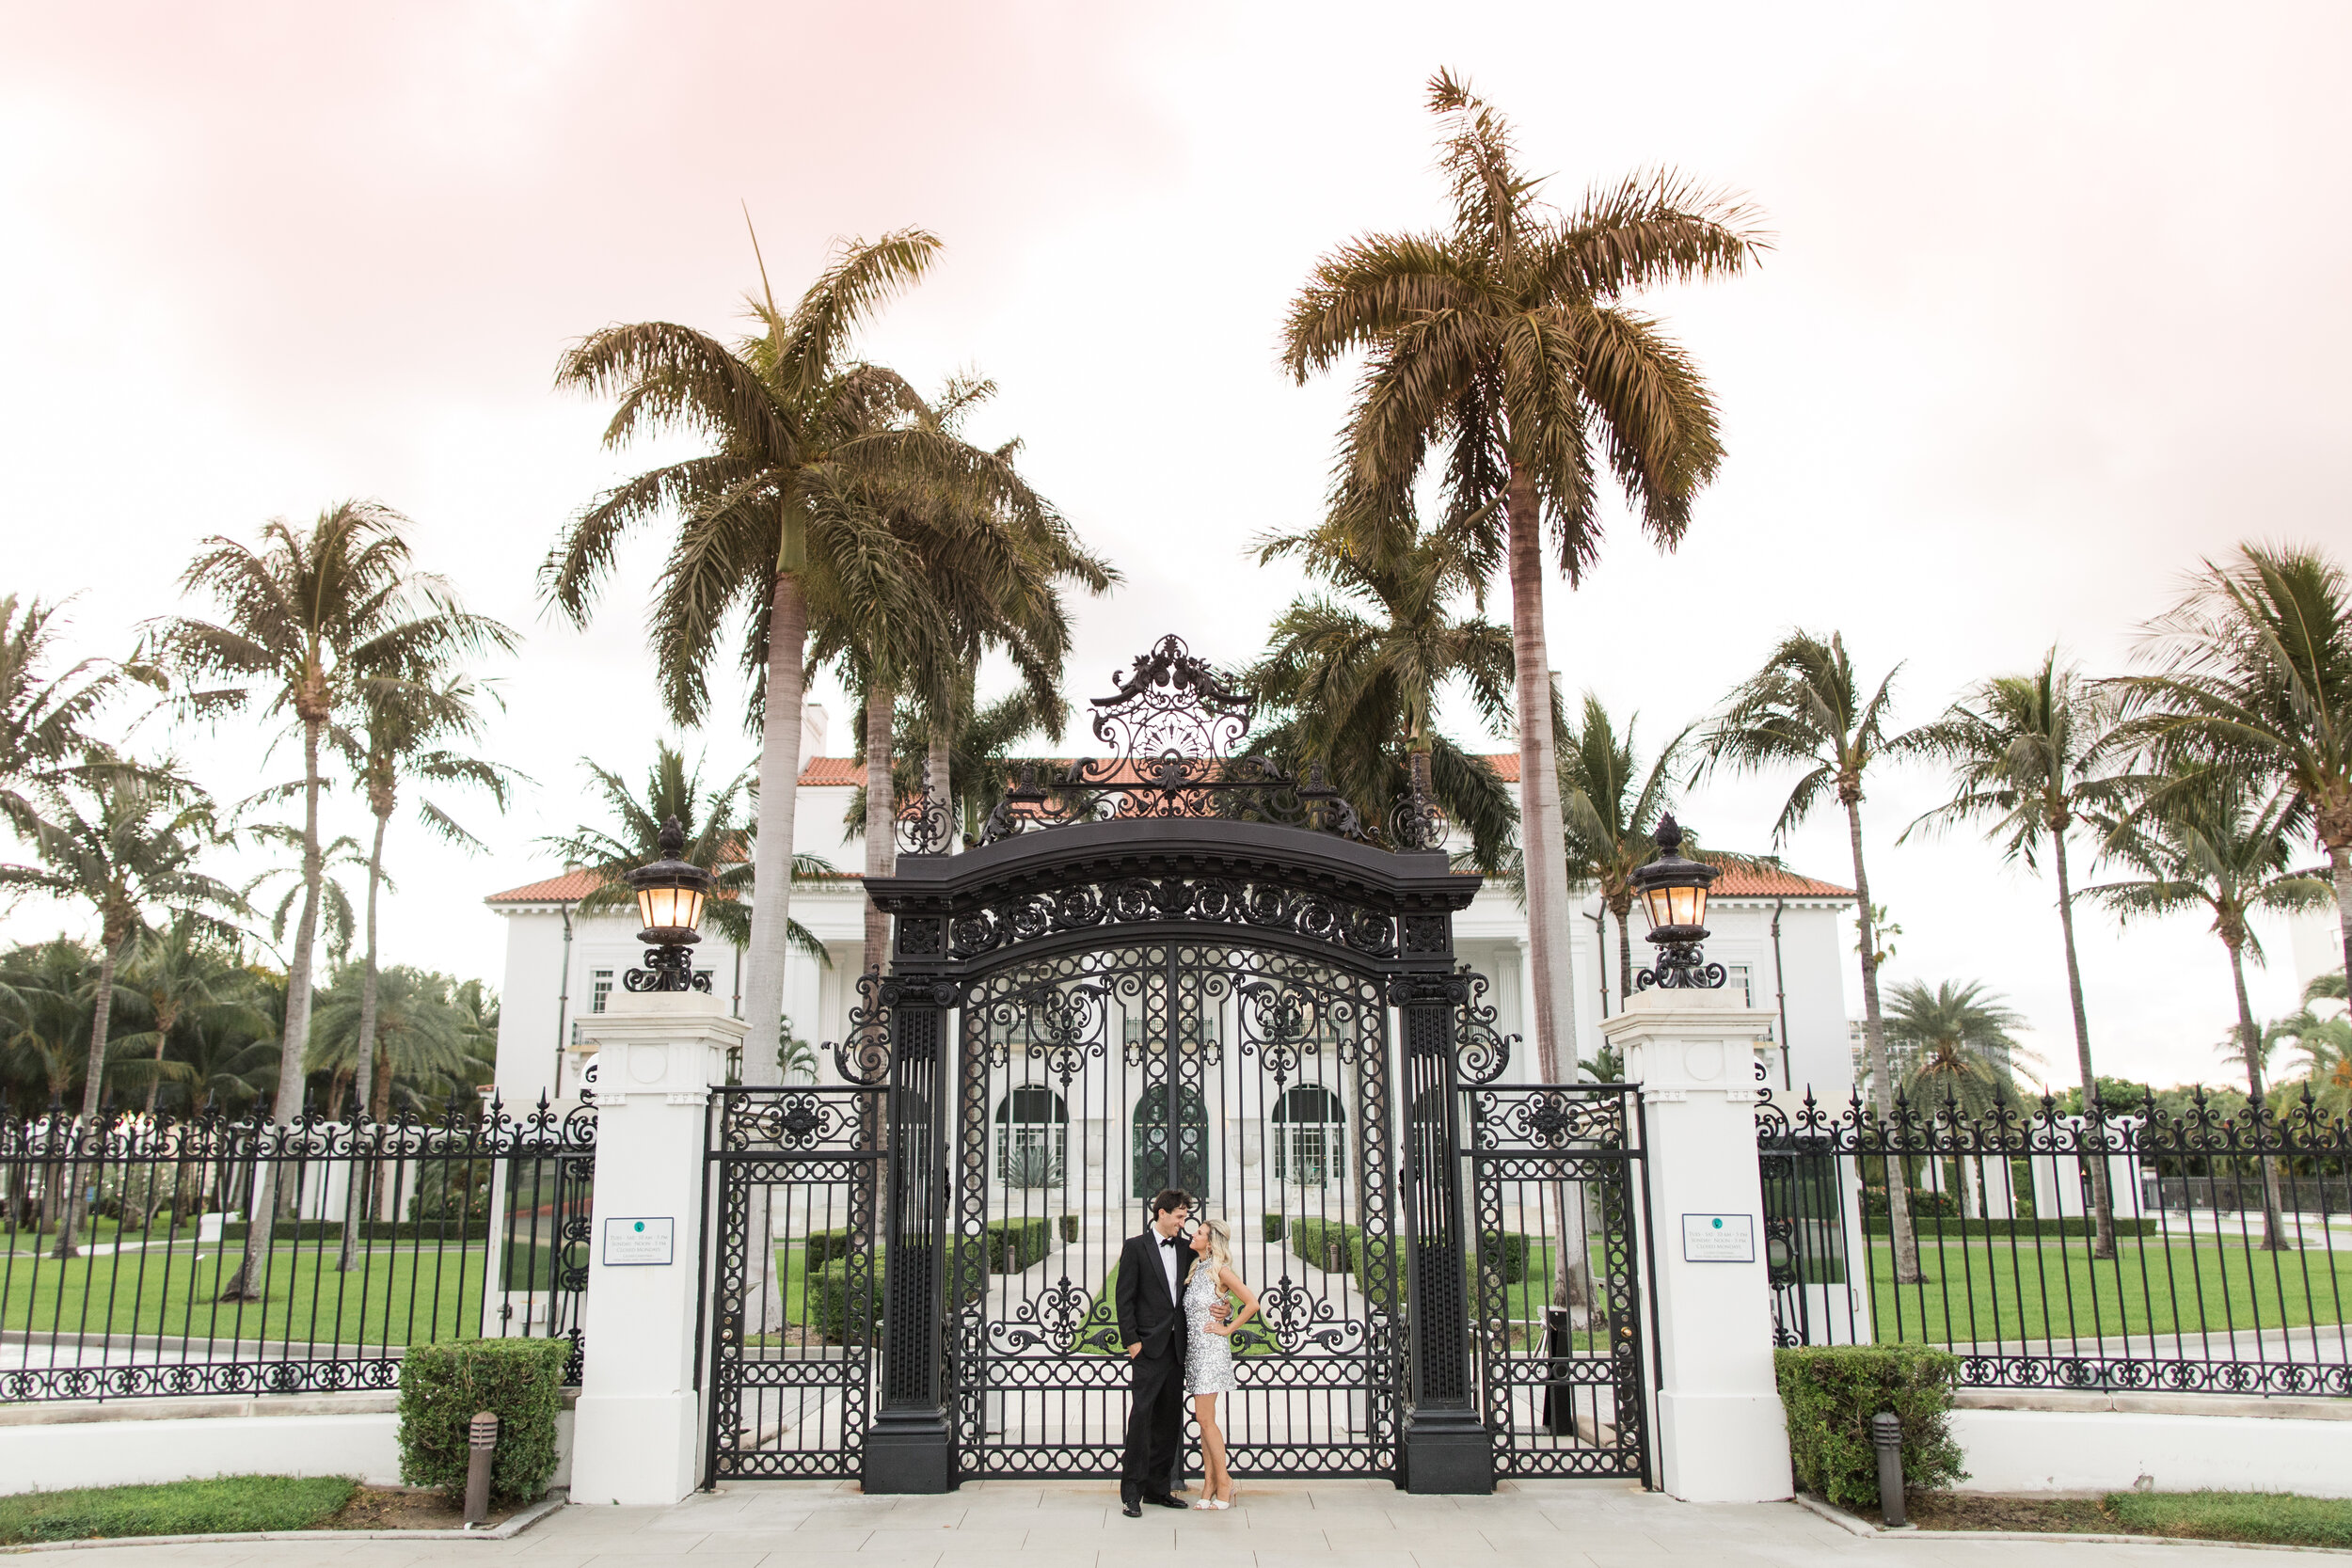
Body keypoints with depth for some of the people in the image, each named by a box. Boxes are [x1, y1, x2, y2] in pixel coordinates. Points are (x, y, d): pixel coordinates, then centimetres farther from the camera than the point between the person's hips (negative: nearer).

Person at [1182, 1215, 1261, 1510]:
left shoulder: (1221, 1270, -10)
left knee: (1205, 1419, -7)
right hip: (1194, 1348, 8)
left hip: (1211, 1349, -8)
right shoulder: (1195, 1269, 12)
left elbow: (1252, 1304, -14)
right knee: (1204, 1419, 8)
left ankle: (1223, 1480, 2)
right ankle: (1209, 1482, 11)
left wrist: (1227, 1329, -10)